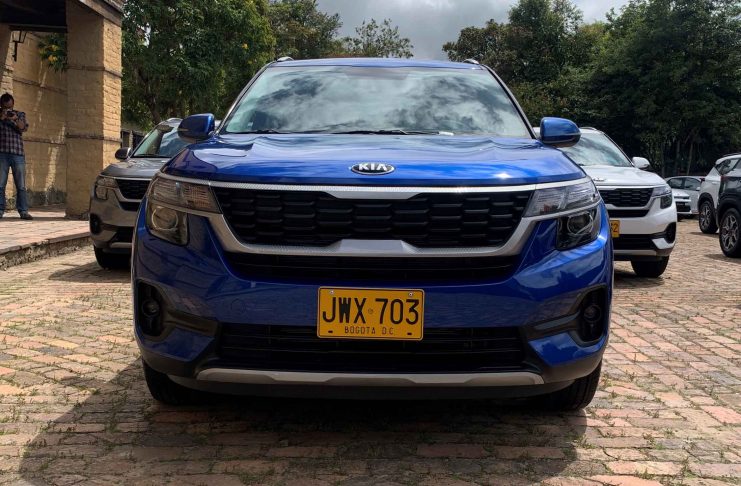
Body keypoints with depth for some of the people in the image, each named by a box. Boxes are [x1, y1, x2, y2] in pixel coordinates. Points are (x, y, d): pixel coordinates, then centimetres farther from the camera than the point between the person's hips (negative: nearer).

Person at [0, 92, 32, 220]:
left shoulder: (20, 114, 14)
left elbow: (24, 128, -3)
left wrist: (15, 119, -22)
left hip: (18, 153, 0)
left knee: (21, 185, -2)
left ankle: (23, 211, -2)